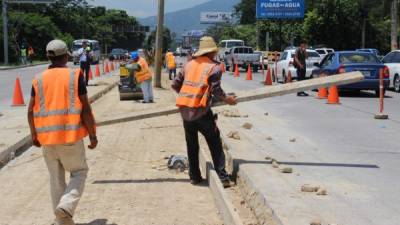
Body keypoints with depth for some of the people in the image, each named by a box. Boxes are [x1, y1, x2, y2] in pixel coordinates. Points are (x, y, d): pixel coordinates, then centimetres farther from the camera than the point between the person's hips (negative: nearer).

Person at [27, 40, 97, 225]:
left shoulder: (39, 79, 5)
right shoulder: (75, 76, -4)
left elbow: (31, 111, 5)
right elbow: (85, 108, -8)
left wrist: (34, 135, 19)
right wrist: (92, 135, -1)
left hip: (47, 137, 4)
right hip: (71, 135, -3)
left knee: (56, 178, 15)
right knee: (79, 172, 13)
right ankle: (66, 206, -10)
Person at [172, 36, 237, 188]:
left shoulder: (189, 64, 12)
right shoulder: (214, 67, -2)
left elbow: (175, 84, 12)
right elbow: (216, 90, -8)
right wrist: (227, 99, 9)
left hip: (185, 110, 5)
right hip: (201, 111, -5)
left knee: (191, 145, 17)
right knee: (215, 144, 6)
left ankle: (194, 176, 20)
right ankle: (223, 177, 1)